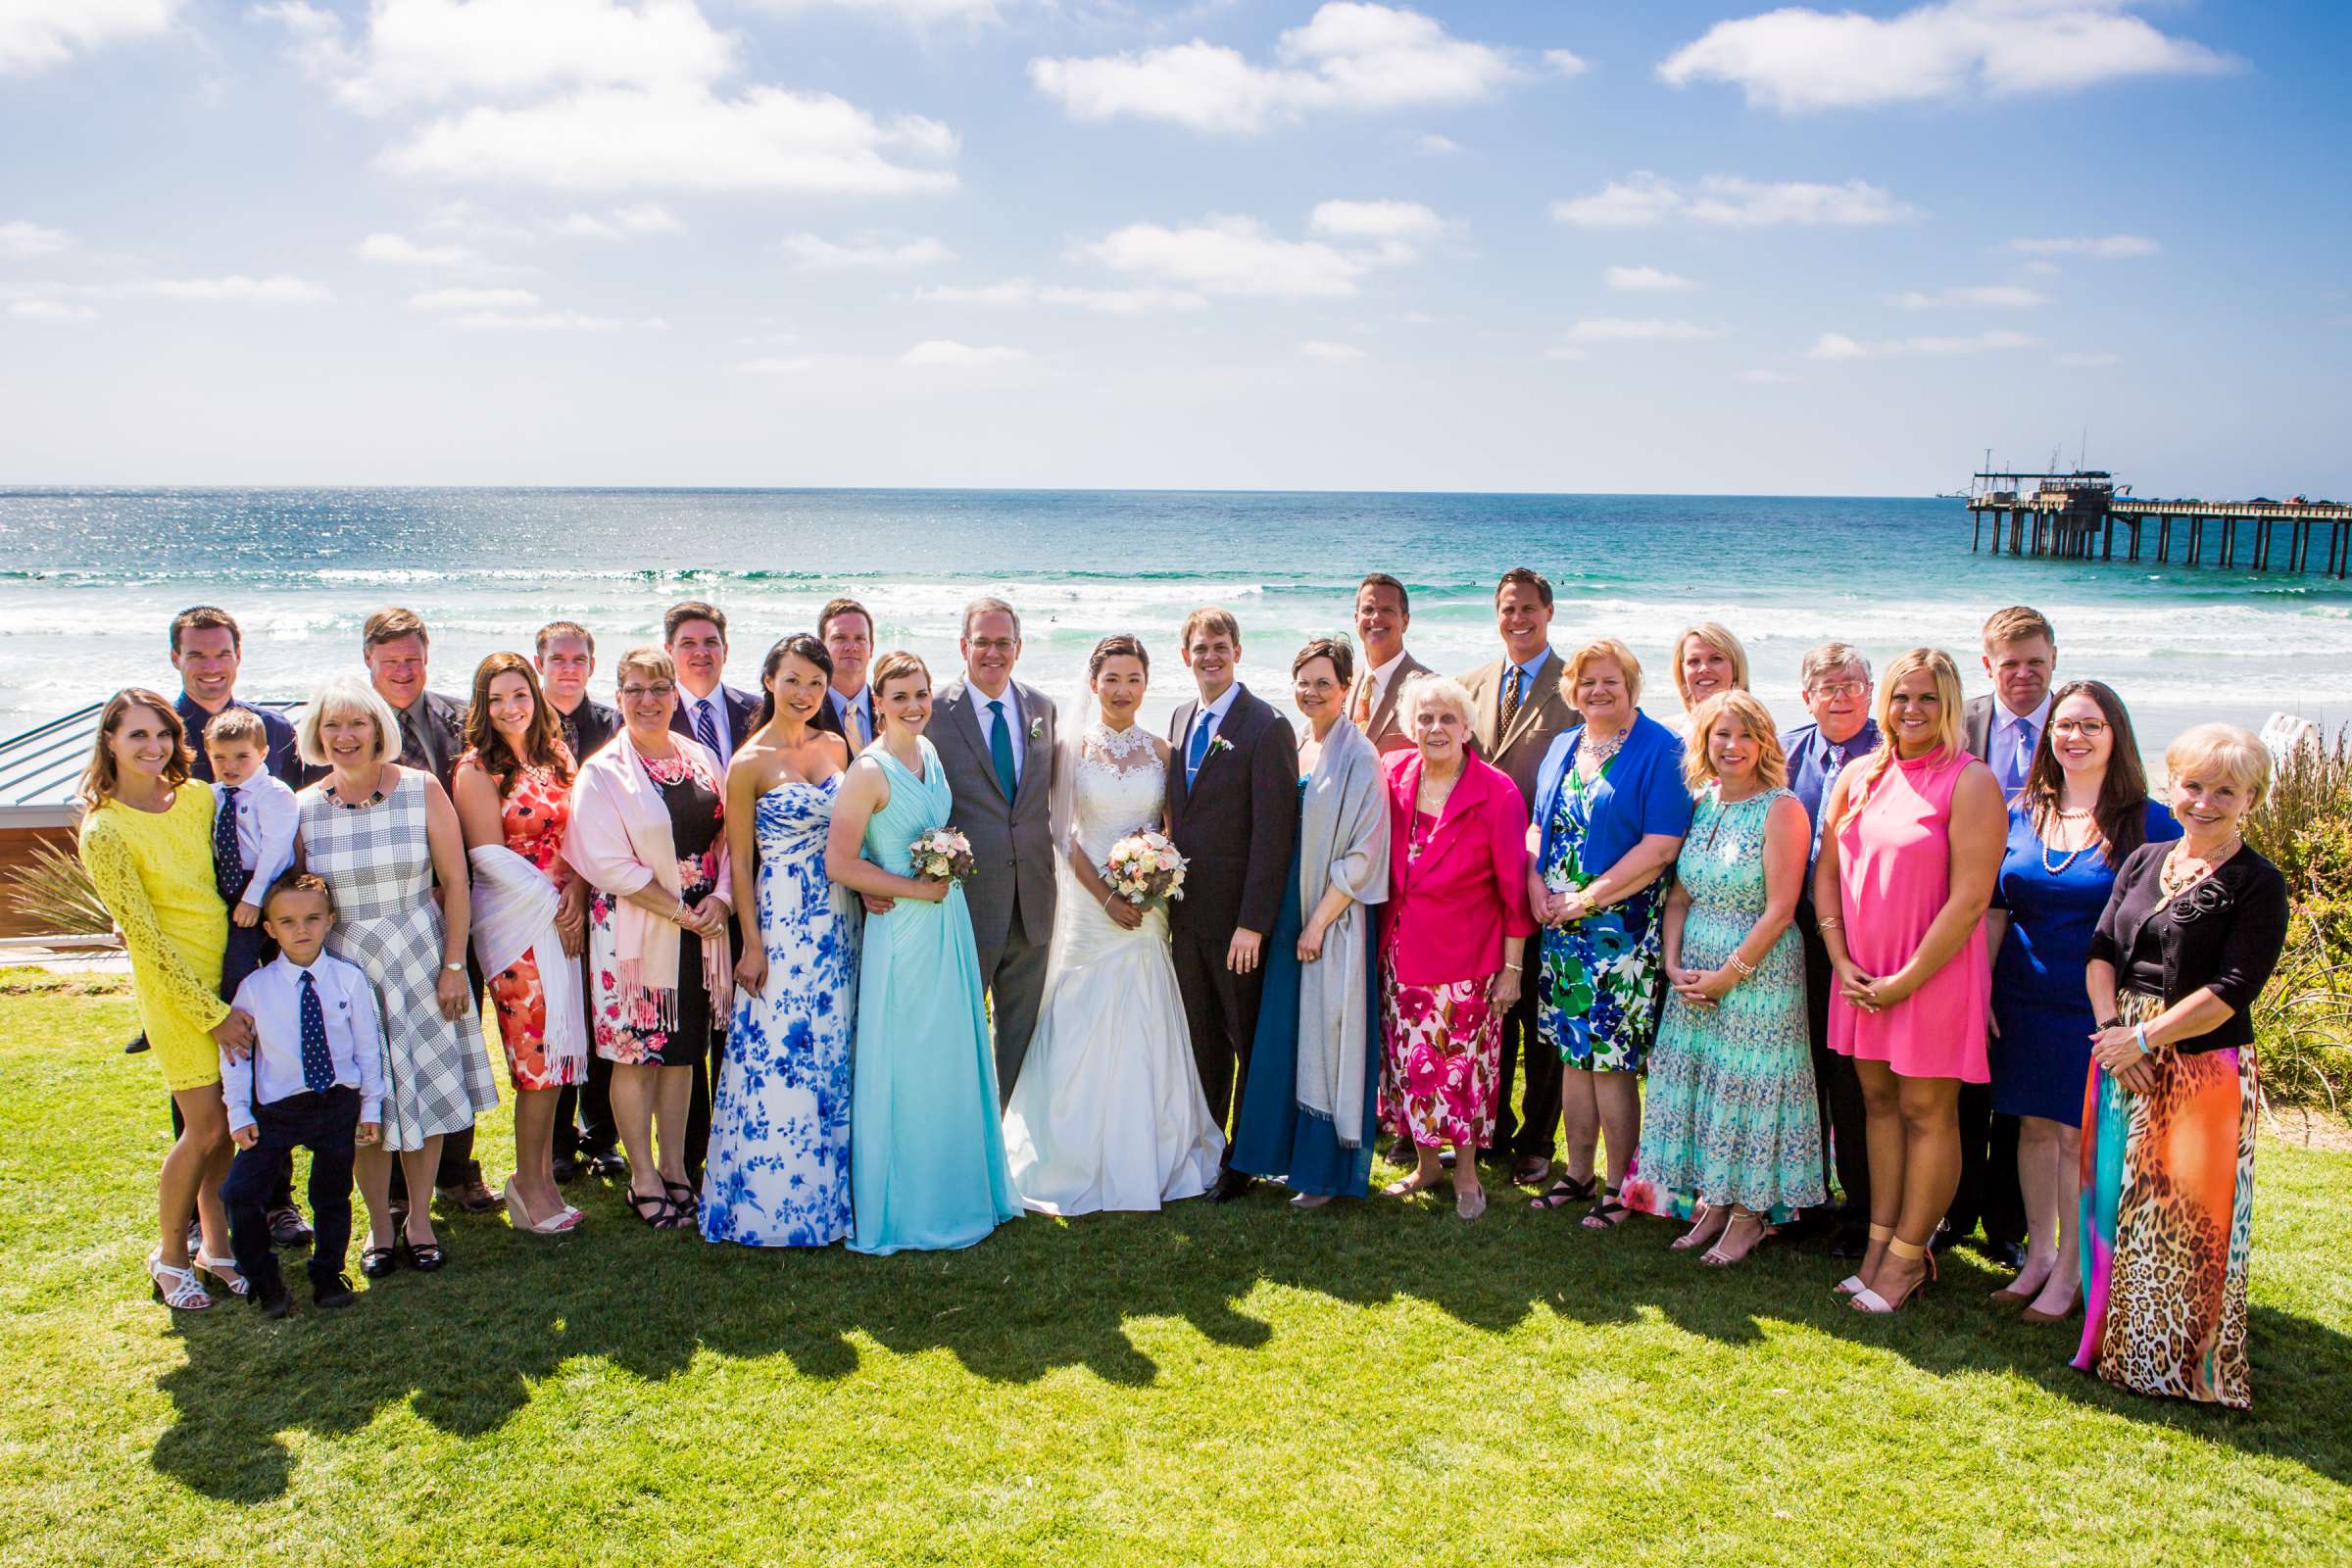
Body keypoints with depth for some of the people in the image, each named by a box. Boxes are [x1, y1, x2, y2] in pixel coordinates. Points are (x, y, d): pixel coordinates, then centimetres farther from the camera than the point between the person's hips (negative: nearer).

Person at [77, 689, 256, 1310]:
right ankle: (170, 1255, 18)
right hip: (175, 988, -5)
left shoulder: (200, 798, 3)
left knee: (230, 1123, 9)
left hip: (232, 973, 5)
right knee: (207, 1129, -3)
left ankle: (215, 1245, 24)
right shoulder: (104, 831, -12)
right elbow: (147, 941, -13)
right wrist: (214, 1013, -14)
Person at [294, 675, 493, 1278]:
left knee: (429, 1092, 6)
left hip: (421, 963, -1)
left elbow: (454, 881, -4)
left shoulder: (421, 789, -6)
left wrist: (453, 965, -6)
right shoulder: (305, 807, -2)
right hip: (345, 971, 1)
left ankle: (419, 1218, 23)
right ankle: (380, 1225, 23)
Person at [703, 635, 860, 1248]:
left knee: (834, 1053, 11)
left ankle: (830, 1190, 24)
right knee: (778, 1051, -1)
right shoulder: (750, 762, -7)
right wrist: (752, 944, -9)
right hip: (782, 923, -5)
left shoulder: (836, 747, 8)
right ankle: (772, 1202, 12)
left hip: (840, 919, 5)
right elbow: (739, 861, -6)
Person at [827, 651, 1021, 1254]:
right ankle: (904, 1207, 15)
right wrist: (914, 888, -16)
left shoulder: (930, 754, 8)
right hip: (902, 928, -8)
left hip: (948, 922, 8)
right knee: (905, 1066, 1)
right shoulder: (870, 771, -15)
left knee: (953, 1060, 15)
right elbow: (839, 863, -19)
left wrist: (951, 867, 7)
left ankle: (954, 1189, 29)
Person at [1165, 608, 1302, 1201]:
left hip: (1237, 917, -7)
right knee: (1201, 1038, 16)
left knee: (1249, 1040, 8)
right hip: (1187, 912, 7)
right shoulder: (1181, 719, 11)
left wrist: (1253, 922, -19)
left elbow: (1273, 832, -16)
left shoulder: (1267, 727, -12)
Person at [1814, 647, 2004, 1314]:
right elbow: (1826, 872, 10)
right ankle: (1880, 1241, 22)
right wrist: (1842, 962, -1)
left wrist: (1905, 981, -14)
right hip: (1861, 974, 6)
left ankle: (1908, 1256, 13)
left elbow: (1970, 898, -16)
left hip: (1934, 975, -5)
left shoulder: (1969, 782, -11)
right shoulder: (1859, 776, 7)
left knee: (1926, 1111, 4)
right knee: (1879, 1101, 12)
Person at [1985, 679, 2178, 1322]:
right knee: (2034, 1127, 12)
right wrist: (1980, 993, 4)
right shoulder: (2019, 814, 5)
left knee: (2080, 1136, 3)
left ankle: (2070, 1271, 16)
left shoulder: (2151, 825, -6)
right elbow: (1993, 912, 9)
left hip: (2099, 1007, -3)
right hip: (2023, 1001, 4)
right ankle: (2038, 1254, 25)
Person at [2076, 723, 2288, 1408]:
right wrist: (2111, 1027, -10)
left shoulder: (2258, 885, -7)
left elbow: (2232, 991, -15)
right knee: (2115, 1202, 12)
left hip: (2204, 1069, -5)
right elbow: (2101, 951, 6)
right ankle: (2116, 1346, 27)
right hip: (2124, 1062, 6)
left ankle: (2182, 1364, 16)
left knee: (2185, 1218, 0)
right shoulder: (2144, 861, 10)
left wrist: (2143, 1038, -16)